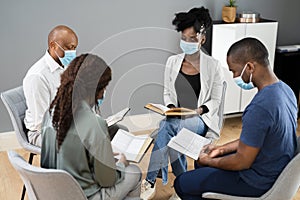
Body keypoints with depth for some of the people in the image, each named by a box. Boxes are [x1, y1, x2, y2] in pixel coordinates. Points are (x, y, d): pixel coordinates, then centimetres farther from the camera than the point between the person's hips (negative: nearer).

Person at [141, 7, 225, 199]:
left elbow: (215, 101, 0)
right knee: (168, 126, -35)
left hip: (202, 120, -3)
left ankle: (151, 181, -27)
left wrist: (200, 110, -18)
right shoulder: (173, 62, 6)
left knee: (167, 125, -34)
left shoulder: (214, 66, -3)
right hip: (177, 119, 3)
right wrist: (171, 107, -8)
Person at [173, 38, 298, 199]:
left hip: (257, 181, -9)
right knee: (203, 159, 25)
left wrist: (208, 161, -7)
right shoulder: (284, 89, -3)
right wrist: (221, 149, 8)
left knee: (181, 184, 1)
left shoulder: (259, 108, -34)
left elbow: (242, 163, -25)